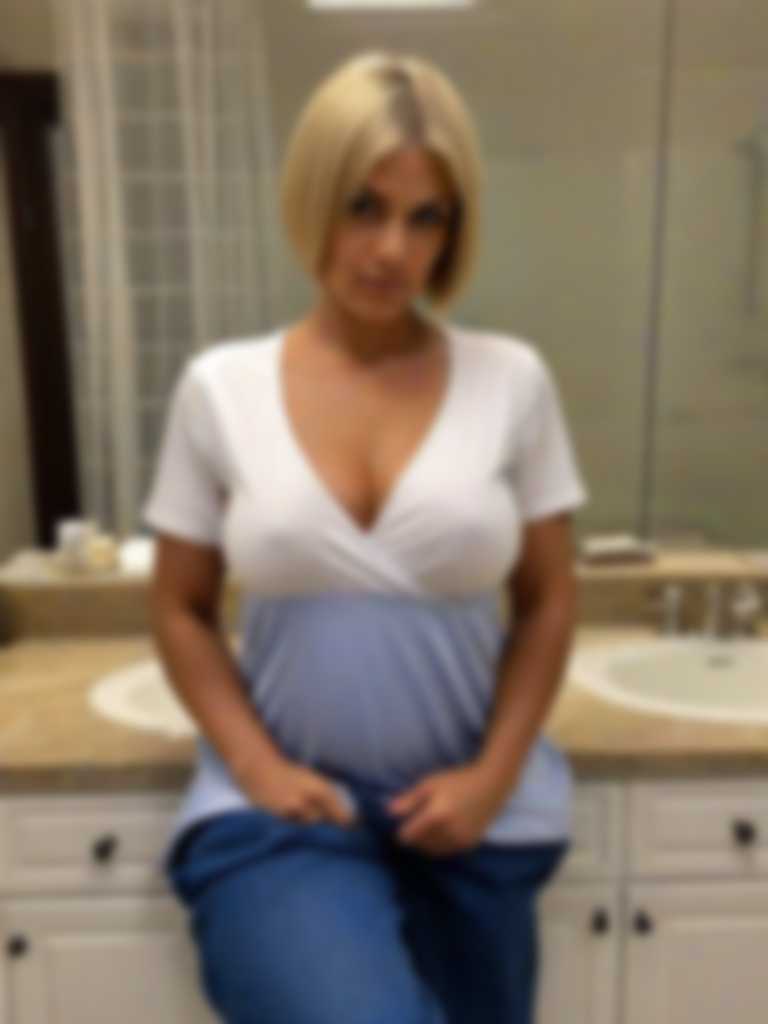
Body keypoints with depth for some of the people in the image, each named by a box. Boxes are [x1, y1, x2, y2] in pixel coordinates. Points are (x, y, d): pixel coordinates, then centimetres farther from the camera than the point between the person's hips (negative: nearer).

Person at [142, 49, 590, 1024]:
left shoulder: (513, 380, -4)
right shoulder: (220, 388, -4)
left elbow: (546, 603, 2)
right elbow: (180, 612, 2)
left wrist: (493, 777, -6)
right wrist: (257, 769, -8)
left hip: (465, 806, 2)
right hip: (282, 806, -1)